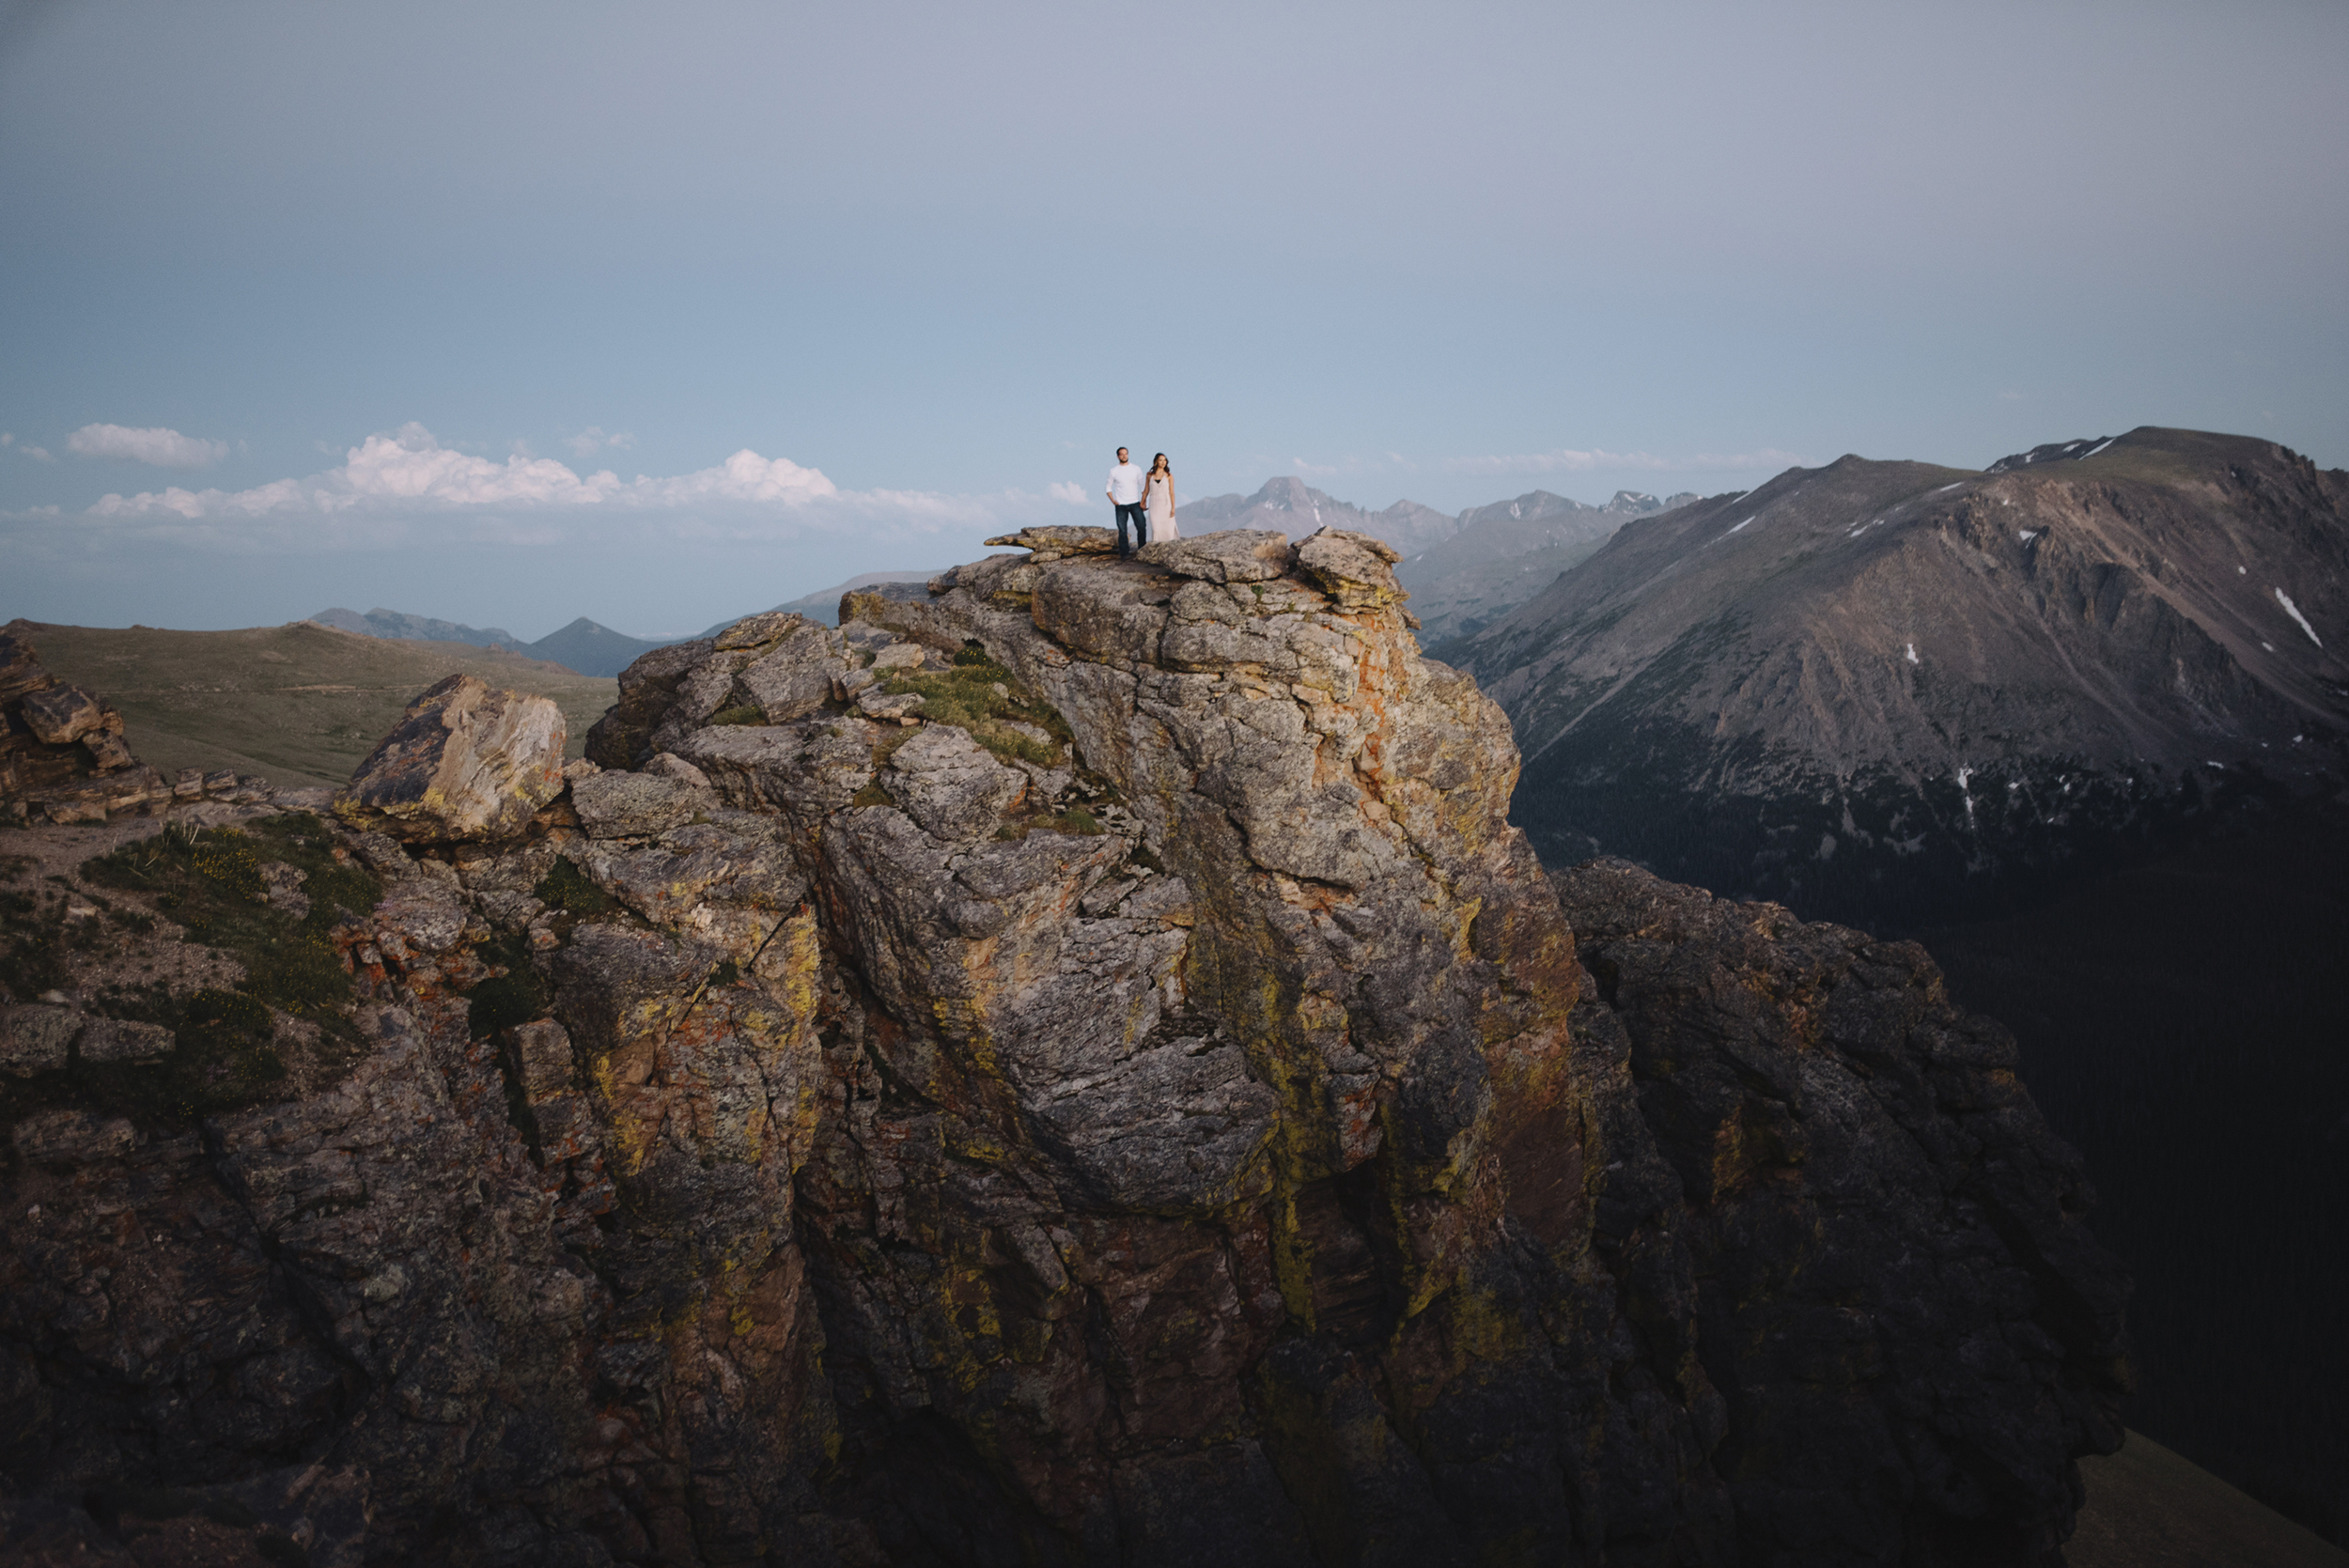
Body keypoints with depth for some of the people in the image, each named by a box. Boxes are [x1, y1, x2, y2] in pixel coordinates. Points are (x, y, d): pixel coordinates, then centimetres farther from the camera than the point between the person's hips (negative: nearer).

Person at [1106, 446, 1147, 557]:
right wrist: (1112, 500, -5)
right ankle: (1124, 553, 3)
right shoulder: (1114, 471, 4)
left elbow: (1143, 486, 7)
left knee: (1142, 527, -6)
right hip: (1121, 505, 0)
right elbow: (1108, 487, 11)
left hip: (1135, 503, 0)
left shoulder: (1136, 469, 5)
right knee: (1122, 530, -2)